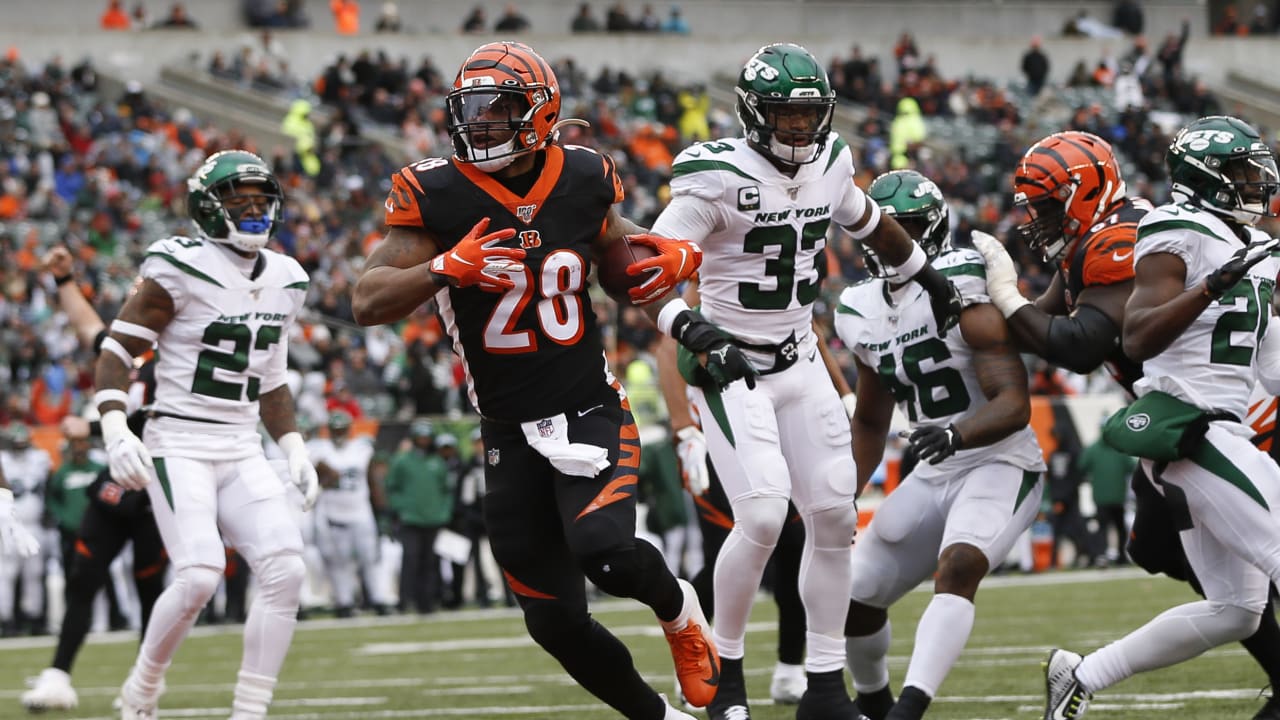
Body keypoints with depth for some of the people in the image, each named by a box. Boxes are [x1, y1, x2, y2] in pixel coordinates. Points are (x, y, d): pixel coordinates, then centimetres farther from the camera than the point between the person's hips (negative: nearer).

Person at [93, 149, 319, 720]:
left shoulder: (283, 282, 12)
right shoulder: (181, 270, -9)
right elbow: (118, 350, -8)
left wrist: (294, 449, 12)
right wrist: (115, 430, -21)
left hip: (243, 453, 6)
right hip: (178, 446, -6)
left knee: (286, 570, -13)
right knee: (199, 576, -22)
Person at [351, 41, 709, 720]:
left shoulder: (583, 181, -2)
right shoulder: (435, 196, -8)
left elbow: (625, 263, 18)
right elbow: (368, 303, -12)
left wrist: (675, 256, -4)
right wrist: (447, 269, -27)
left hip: (590, 411, -1)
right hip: (510, 431, 1)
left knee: (604, 549, -27)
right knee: (556, 621, 3)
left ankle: (678, 608, 7)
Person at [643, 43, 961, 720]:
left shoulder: (829, 164, 2)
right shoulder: (719, 178, -19)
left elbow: (870, 223, 24)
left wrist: (932, 279, 35)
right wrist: (691, 328, -39)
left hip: (800, 362, 7)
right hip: (729, 366, -7)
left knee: (834, 514, 2)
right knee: (763, 516, -18)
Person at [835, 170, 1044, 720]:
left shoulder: (962, 292, -18)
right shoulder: (863, 313, 5)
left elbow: (1015, 404, -24)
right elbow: (870, 422, 20)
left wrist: (957, 434, -42)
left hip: (999, 464, -8)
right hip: (932, 474, 8)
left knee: (957, 567, -33)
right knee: (855, 595, 8)